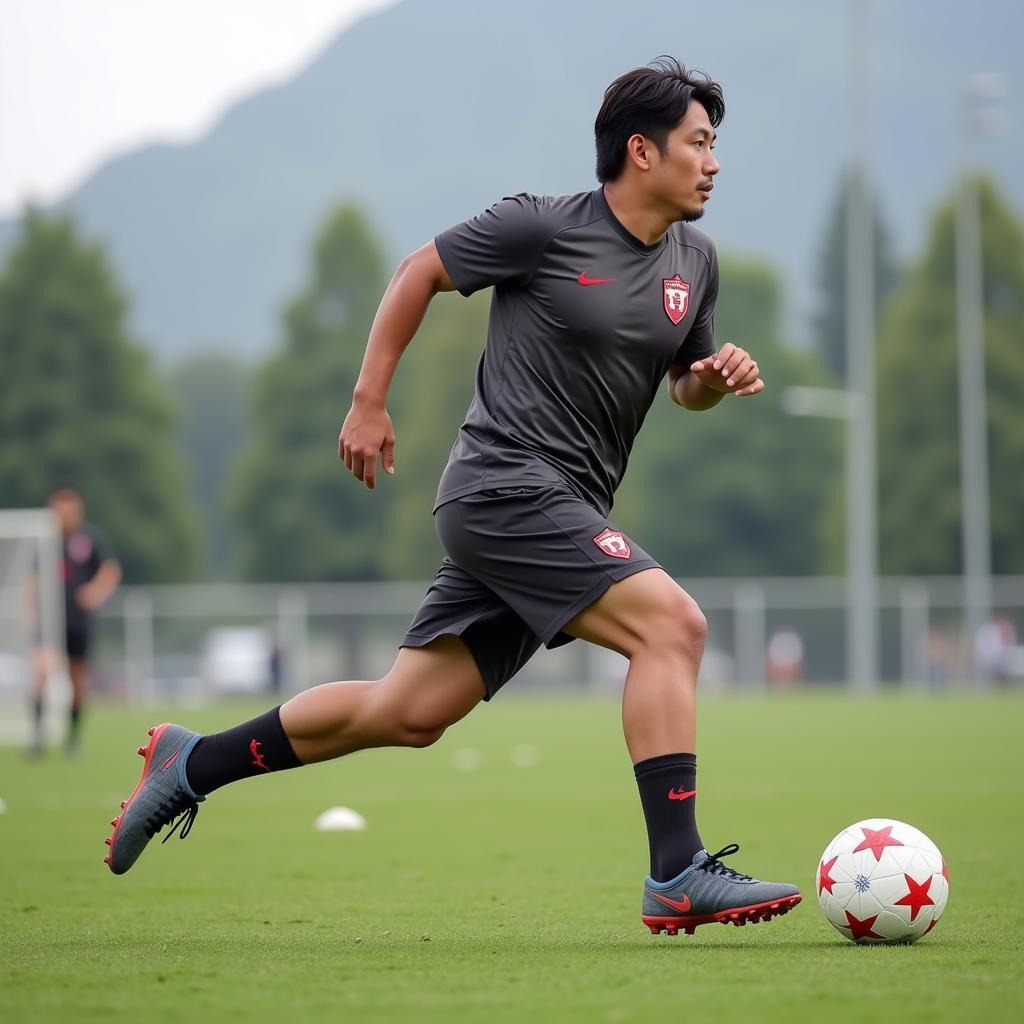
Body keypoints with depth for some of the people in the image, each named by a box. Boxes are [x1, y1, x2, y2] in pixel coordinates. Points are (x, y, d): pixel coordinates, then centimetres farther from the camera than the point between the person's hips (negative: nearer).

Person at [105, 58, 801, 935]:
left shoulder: (694, 262, 12)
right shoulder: (544, 228, -9)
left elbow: (685, 384, 24)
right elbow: (420, 272, 4)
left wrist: (717, 377, 0)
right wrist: (369, 400, 2)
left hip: (563, 514, 8)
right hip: (505, 486, -8)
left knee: (407, 713, 9)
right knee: (671, 623, -23)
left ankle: (192, 766, 23)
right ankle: (679, 877, -23)